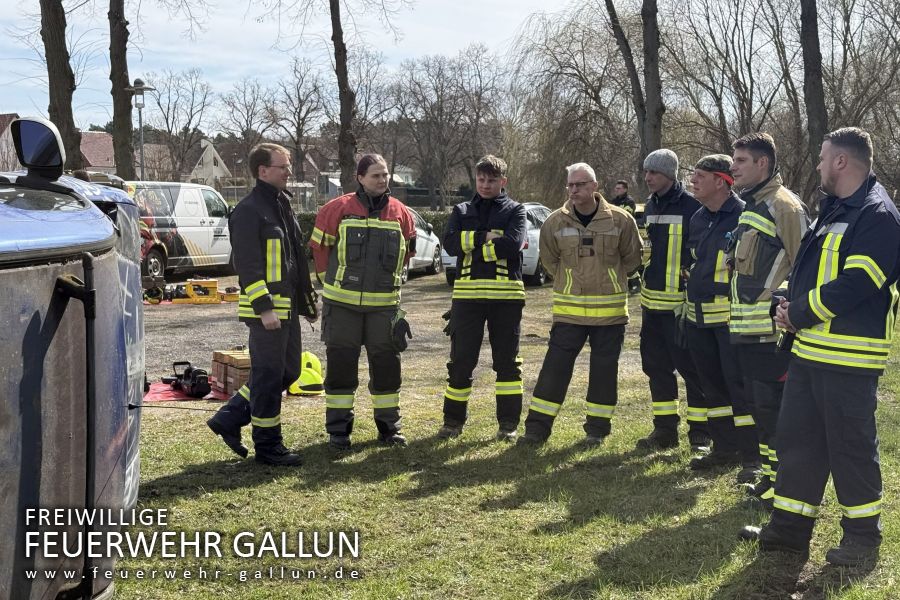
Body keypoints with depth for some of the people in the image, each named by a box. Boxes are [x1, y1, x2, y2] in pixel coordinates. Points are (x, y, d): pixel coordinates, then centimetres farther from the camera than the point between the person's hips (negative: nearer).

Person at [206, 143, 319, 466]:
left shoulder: (282, 205, 18)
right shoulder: (249, 210, -13)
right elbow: (247, 264, -19)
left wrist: (307, 302, 22)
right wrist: (263, 307, -23)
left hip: (287, 308, 10)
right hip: (265, 310, -10)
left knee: (288, 371, 15)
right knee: (269, 376, -1)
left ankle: (228, 419, 23)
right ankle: (268, 445, 11)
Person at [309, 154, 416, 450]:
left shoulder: (400, 212, 3)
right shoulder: (338, 209, -6)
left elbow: (407, 251, 17)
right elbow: (319, 247, 4)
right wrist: (333, 280, 10)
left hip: (384, 303, 2)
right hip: (342, 303, -2)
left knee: (386, 365, 8)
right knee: (340, 365, 4)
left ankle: (389, 425, 21)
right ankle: (338, 428, 14)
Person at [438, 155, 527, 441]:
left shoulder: (514, 211, 6)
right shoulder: (461, 211, 13)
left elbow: (513, 244, -14)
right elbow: (450, 243, -6)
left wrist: (473, 247, -10)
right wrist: (485, 238, -13)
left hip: (506, 296, -1)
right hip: (467, 295, 2)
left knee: (507, 361, 5)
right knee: (460, 361, 5)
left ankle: (508, 423, 14)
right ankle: (453, 420, 17)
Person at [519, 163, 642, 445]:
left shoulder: (620, 219, -4)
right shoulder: (555, 222, -1)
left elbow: (632, 257, 9)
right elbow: (549, 259, 15)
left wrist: (608, 280, 9)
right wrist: (570, 280, 11)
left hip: (610, 309, 0)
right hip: (568, 309, 1)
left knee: (604, 369, 7)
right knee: (555, 367, 0)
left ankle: (597, 427, 19)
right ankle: (537, 427, 6)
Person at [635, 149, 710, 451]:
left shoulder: (691, 206, -12)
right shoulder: (650, 206, 13)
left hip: (680, 302, -8)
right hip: (652, 301, 8)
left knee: (690, 367, -2)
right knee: (656, 366, 12)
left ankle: (700, 433, 7)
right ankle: (665, 429, 22)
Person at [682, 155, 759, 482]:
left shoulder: (744, 216, -13)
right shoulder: (698, 219, 13)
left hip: (732, 316, -8)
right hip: (699, 317, 8)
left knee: (739, 384, -6)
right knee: (712, 384, 14)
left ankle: (752, 456, 2)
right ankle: (725, 447, 26)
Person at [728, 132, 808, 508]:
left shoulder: (784, 205, -11)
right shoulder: (751, 206, 17)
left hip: (771, 331, -9)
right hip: (748, 331, 9)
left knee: (773, 407, -3)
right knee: (759, 406, 16)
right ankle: (769, 478, 28)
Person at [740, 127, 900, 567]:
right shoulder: (833, 211, 17)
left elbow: (855, 285, -23)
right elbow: (807, 268, 20)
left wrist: (798, 313, -14)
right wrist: (789, 305, 0)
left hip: (849, 357, -9)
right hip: (809, 350, 9)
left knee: (851, 447, 1)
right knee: (797, 439, 13)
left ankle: (863, 539, 17)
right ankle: (789, 529, 23)